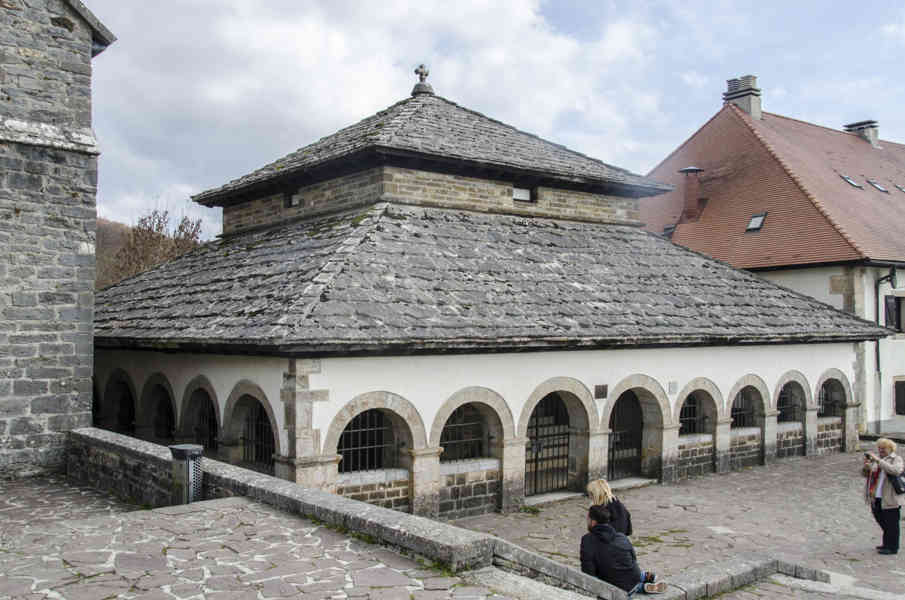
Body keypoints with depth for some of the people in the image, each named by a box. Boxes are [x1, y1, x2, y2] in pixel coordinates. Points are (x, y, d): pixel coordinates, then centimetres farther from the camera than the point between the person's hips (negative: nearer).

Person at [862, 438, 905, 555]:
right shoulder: (875, 458, 11)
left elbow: (896, 471, -28)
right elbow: (865, 474, 10)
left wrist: (878, 461, -31)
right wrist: (866, 467, -13)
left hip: (890, 498, -7)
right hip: (876, 498, 7)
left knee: (891, 523, 1)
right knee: (881, 520, 17)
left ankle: (892, 548, 12)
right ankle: (887, 544, 33)